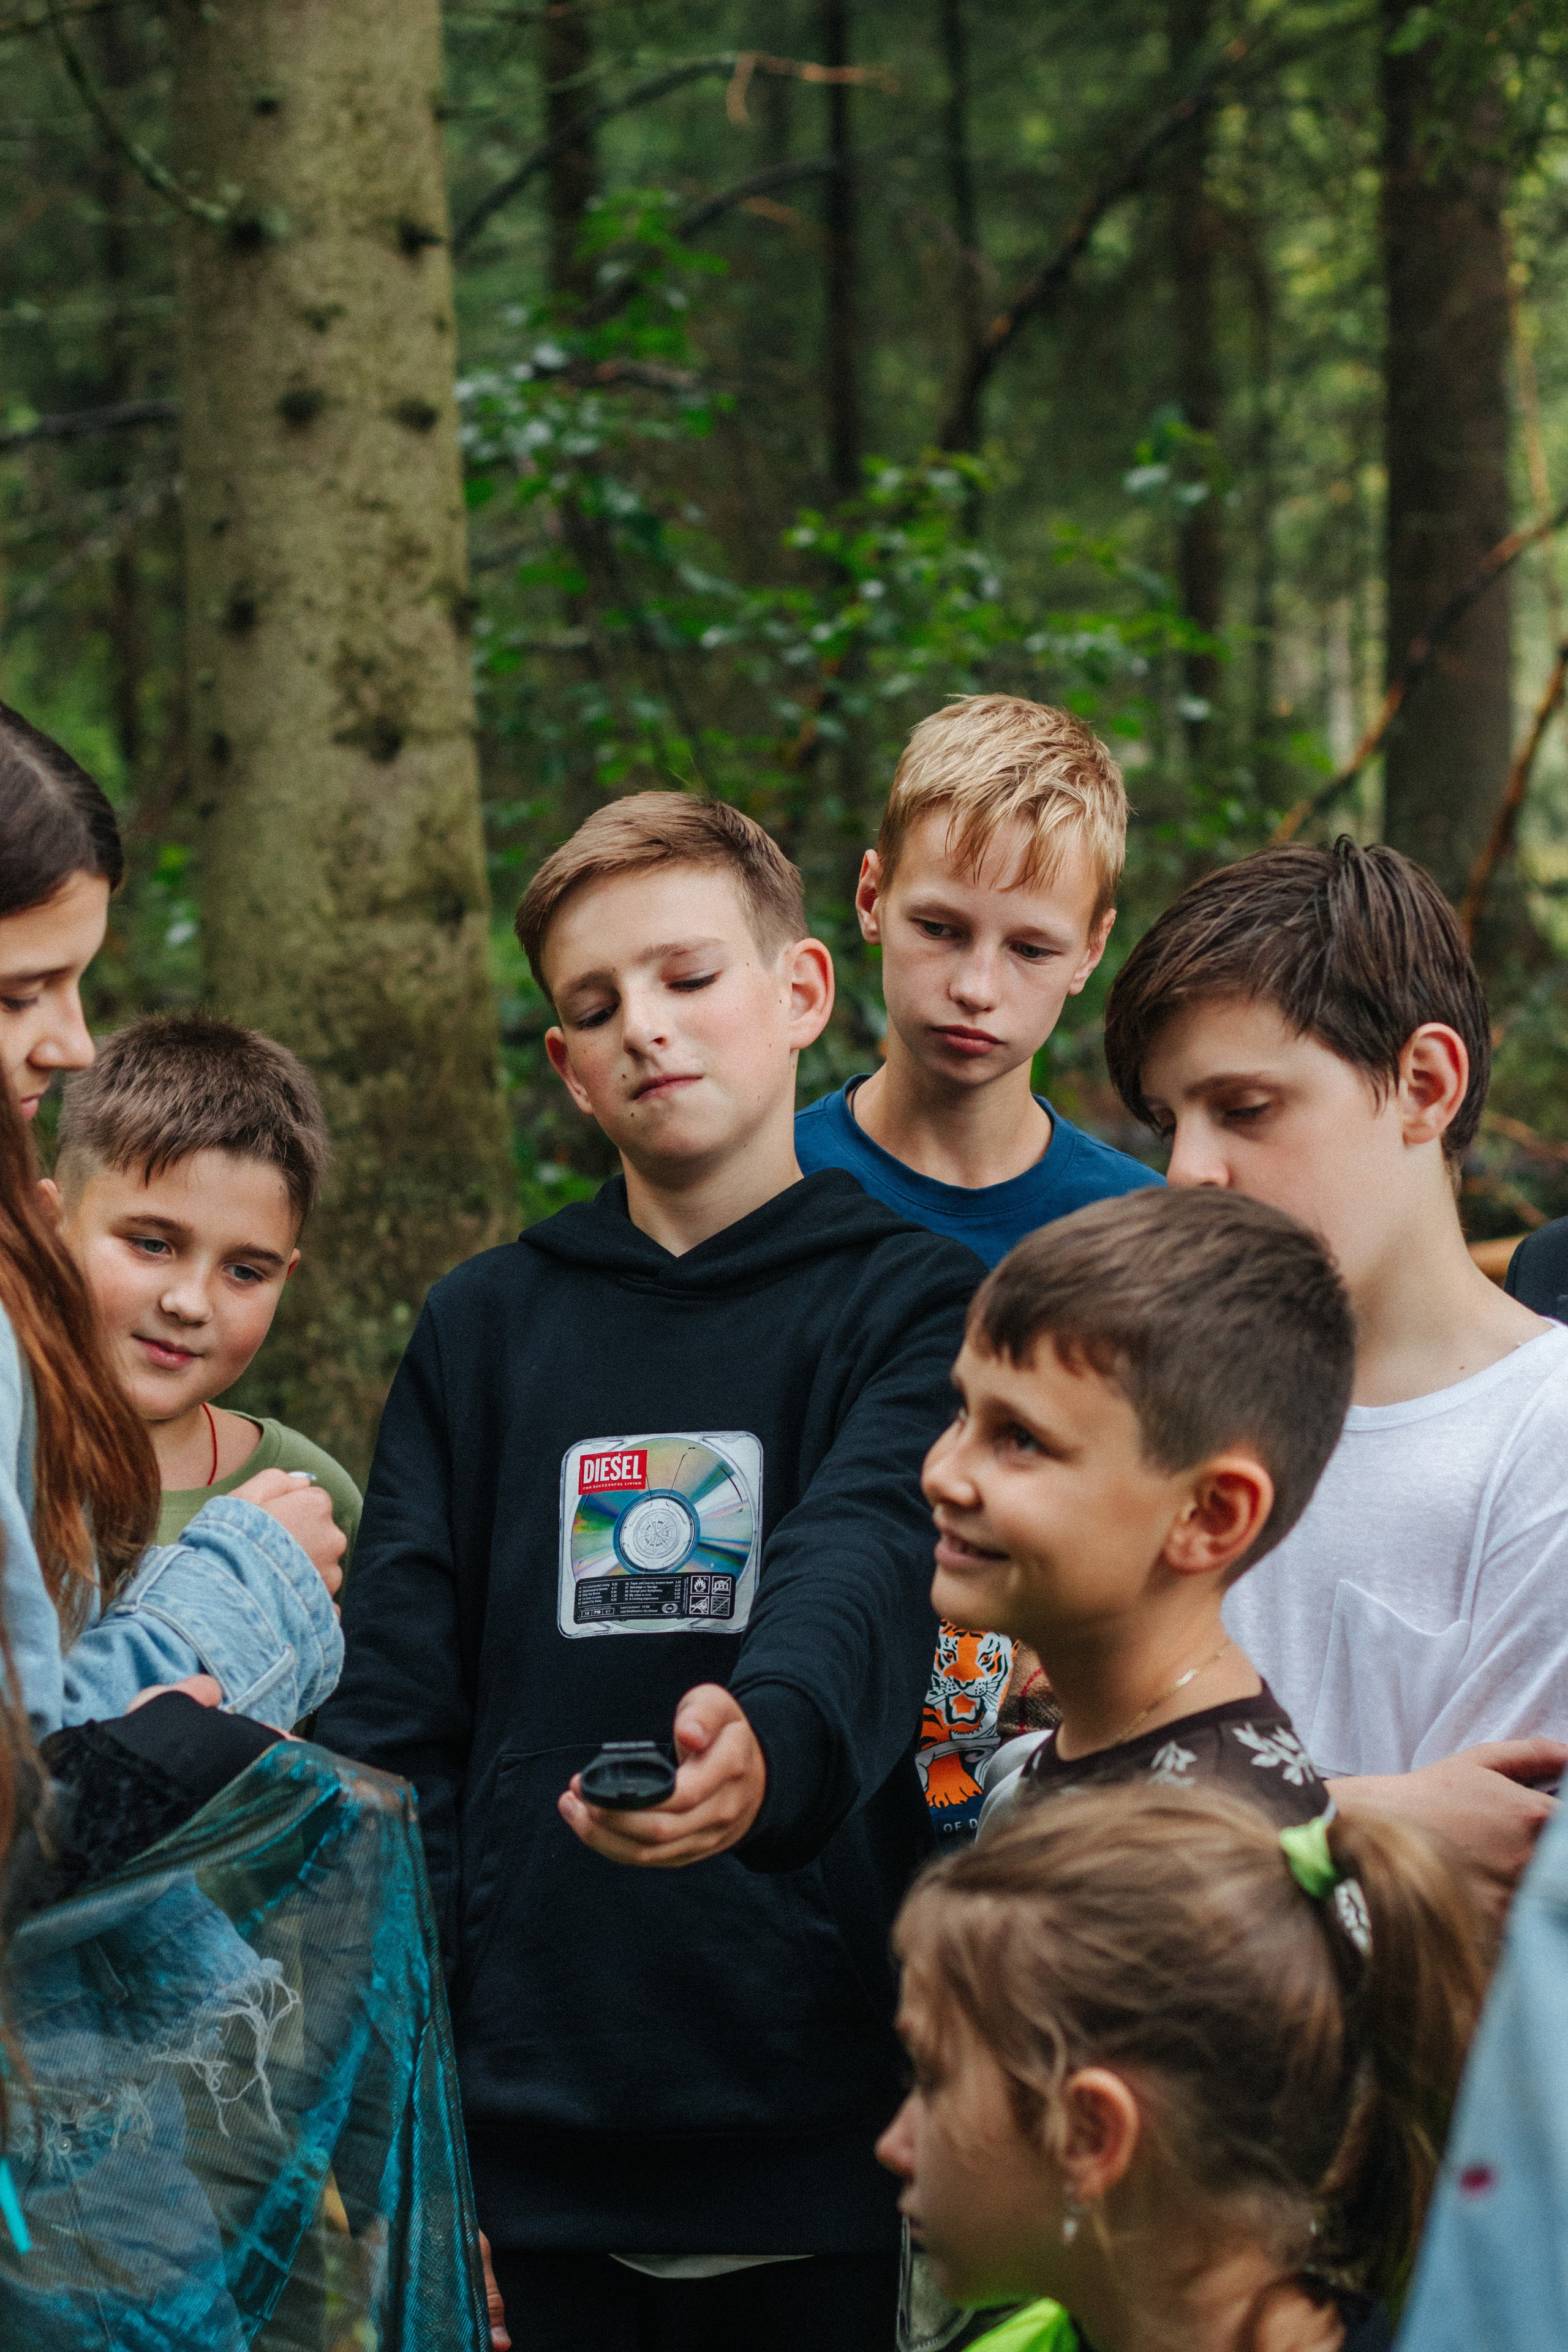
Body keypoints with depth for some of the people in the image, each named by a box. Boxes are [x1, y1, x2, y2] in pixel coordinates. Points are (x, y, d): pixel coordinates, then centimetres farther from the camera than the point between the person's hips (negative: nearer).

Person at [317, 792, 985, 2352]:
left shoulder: (914, 1303, 2)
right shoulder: (483, 1328, 11)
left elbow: (865, 1570, -17)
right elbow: (387, 1727, 7)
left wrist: (767, 1747, -40)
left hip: (827, 2142, -2)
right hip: (527, 2139, 2)